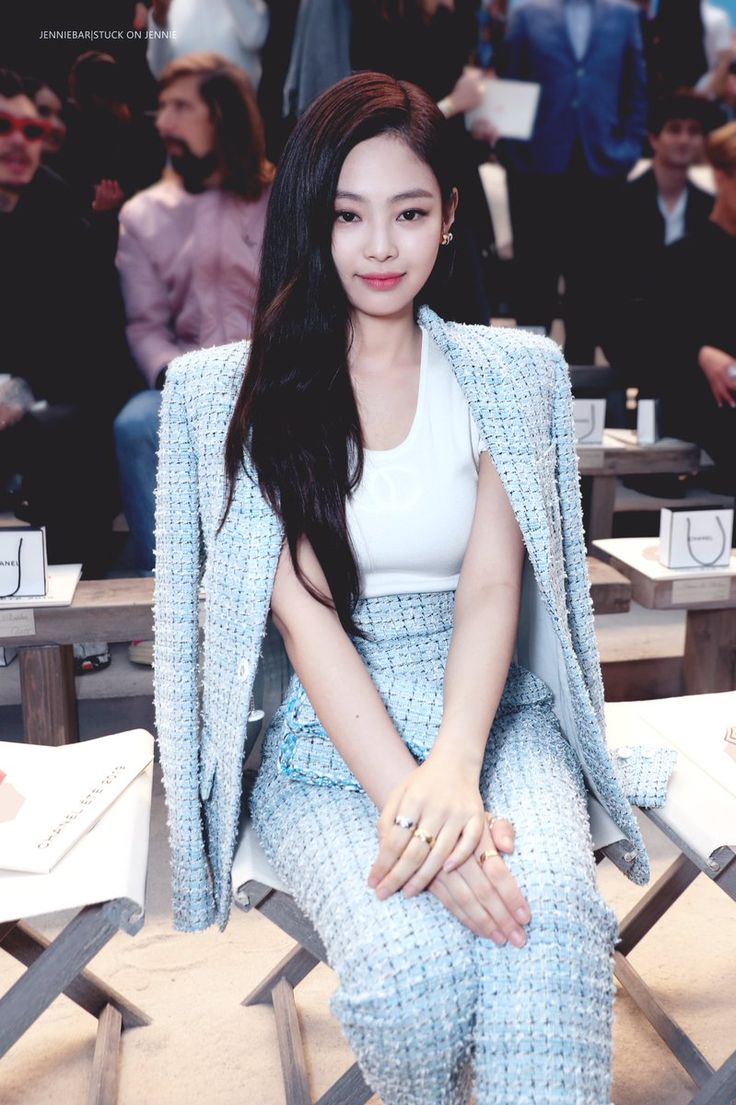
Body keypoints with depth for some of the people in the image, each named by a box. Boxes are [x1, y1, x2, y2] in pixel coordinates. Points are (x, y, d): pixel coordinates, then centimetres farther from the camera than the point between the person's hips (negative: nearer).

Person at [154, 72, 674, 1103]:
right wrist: (405, 793, -21)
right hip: (326, 733, -1)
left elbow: (492, 580, -4)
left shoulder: (508, 371, 7)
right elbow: (303, 606, -9)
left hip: (487, 709, 1)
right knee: (413, 963, -26)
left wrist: (455, 766, -22)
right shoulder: (237, 388, 1)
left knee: (551, 916, -31)